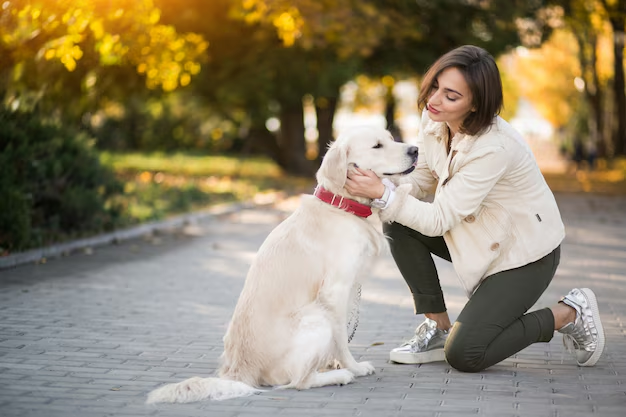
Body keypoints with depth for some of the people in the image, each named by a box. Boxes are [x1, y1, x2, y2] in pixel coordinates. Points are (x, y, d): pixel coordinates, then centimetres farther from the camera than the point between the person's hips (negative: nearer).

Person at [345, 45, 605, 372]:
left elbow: (438, 220, -29)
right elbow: (421, 177, 3)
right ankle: (437, 327, 1)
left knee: (463, 355, -15)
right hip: (478, 235, 8)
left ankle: (568, 314, 4)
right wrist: (383, 186, -17)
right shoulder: (434, 118, -10)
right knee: (398, 222, -12)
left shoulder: (494, 149, -33)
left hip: (525, 254, -8)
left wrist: (383, 194, -31)